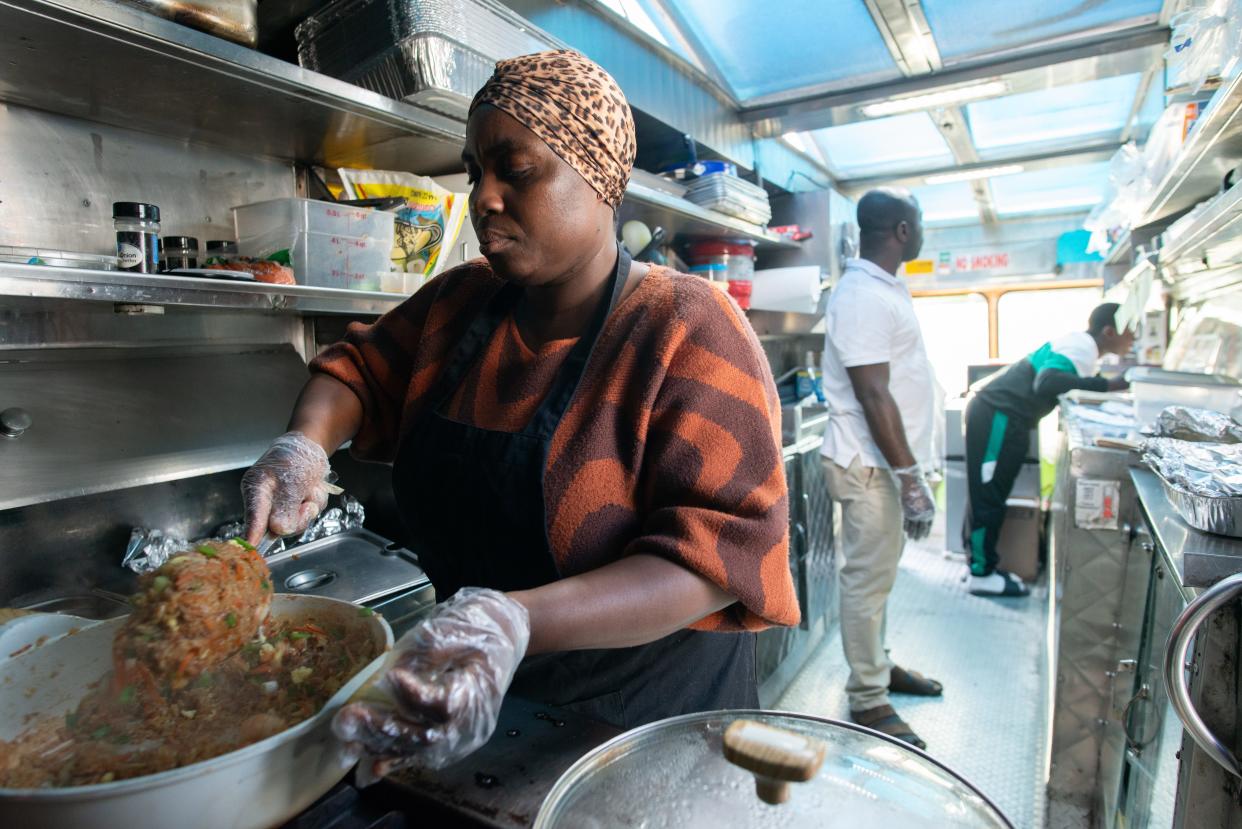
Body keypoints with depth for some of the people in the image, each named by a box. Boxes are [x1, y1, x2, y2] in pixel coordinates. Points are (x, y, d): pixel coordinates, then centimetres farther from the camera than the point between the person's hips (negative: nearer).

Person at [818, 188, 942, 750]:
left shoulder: (884, 288, 13)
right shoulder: (863, 297, -19)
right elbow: (874, 395, -24)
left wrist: (909, 469, 17)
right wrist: (910, 477, -23)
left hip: (887, 458, 10)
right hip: (872, 465, -10)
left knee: (878, 573, 20)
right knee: (867, 578, 1)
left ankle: (877, 665, 36)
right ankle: (868, 701, 14)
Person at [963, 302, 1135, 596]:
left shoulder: (1081, 344, 15)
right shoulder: (1082, 348, -15)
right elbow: (1047, 382, -32)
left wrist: (1106, 385, 5)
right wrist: (1105, 385, -28)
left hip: (1000, 416, 10)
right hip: (997, 416, -10)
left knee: (989, 495, 14)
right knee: (988, 497, -4)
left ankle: (981, 563, 23)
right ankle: (981, 575, 4)